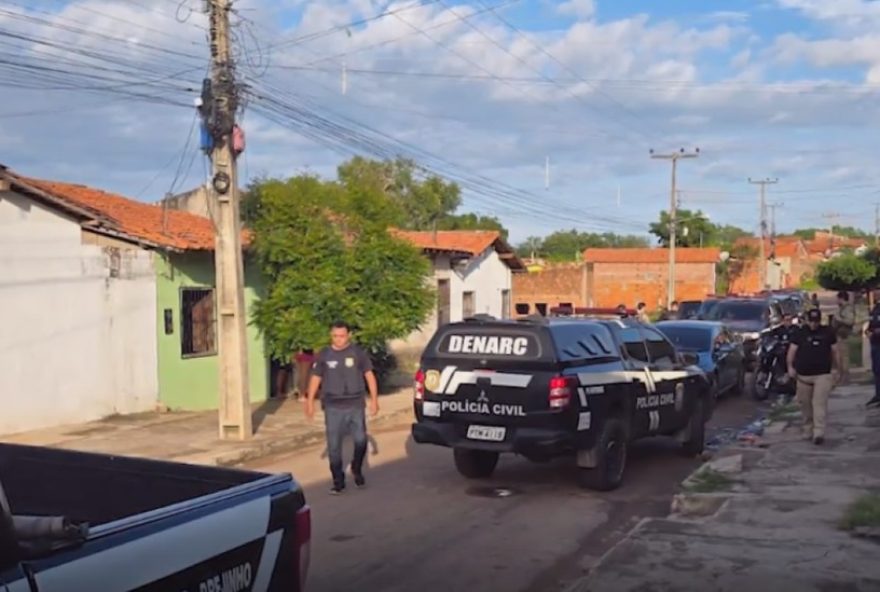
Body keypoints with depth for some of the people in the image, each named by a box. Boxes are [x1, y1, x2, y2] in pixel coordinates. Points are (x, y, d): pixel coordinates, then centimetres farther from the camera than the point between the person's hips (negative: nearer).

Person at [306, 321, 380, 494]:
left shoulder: (358, 353, 0)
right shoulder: (324, 355, 2)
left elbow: (369, 375, 3)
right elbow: (315, 378, 6)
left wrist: (374, 399, -2)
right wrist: (310, 402, 0)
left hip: (355, 405, 0)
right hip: (333, 407, 1)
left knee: (361, 440, -4)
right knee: (334, 446, 1)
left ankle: (357, 470, 24)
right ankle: (338, 481, 13)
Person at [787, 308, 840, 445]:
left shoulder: (828, 332, 7)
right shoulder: (800, 333, 5)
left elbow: (835, 351, 10)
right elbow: (792, 350, 1)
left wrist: (837, 369, 7)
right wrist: (790, 366, -11)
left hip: (823, 374, -2)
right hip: (803, 375, 2)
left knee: (819, 403, -13)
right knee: (805, 404, 9)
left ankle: (819, 433, -19)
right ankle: (808, 431, 24)